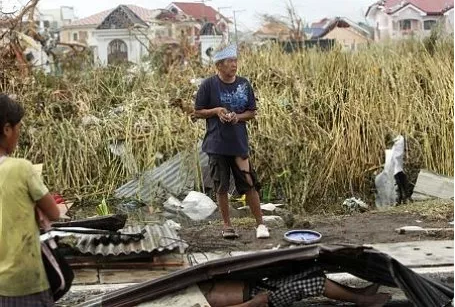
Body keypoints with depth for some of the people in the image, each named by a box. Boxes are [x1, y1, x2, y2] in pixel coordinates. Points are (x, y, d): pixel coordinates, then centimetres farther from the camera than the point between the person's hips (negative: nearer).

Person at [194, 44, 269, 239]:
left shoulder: (244, 84, 4)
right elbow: (197, 112, 1)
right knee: (221, 187, 6)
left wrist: (238, 117, -9)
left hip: (239, 143, 2)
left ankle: (260, 224, 11)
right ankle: (227, 225, 19)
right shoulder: (209, 85, -4)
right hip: (217, 144, -2)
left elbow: (252, 112, 10)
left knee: (249, 185, 2)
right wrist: (216, 111, -15)